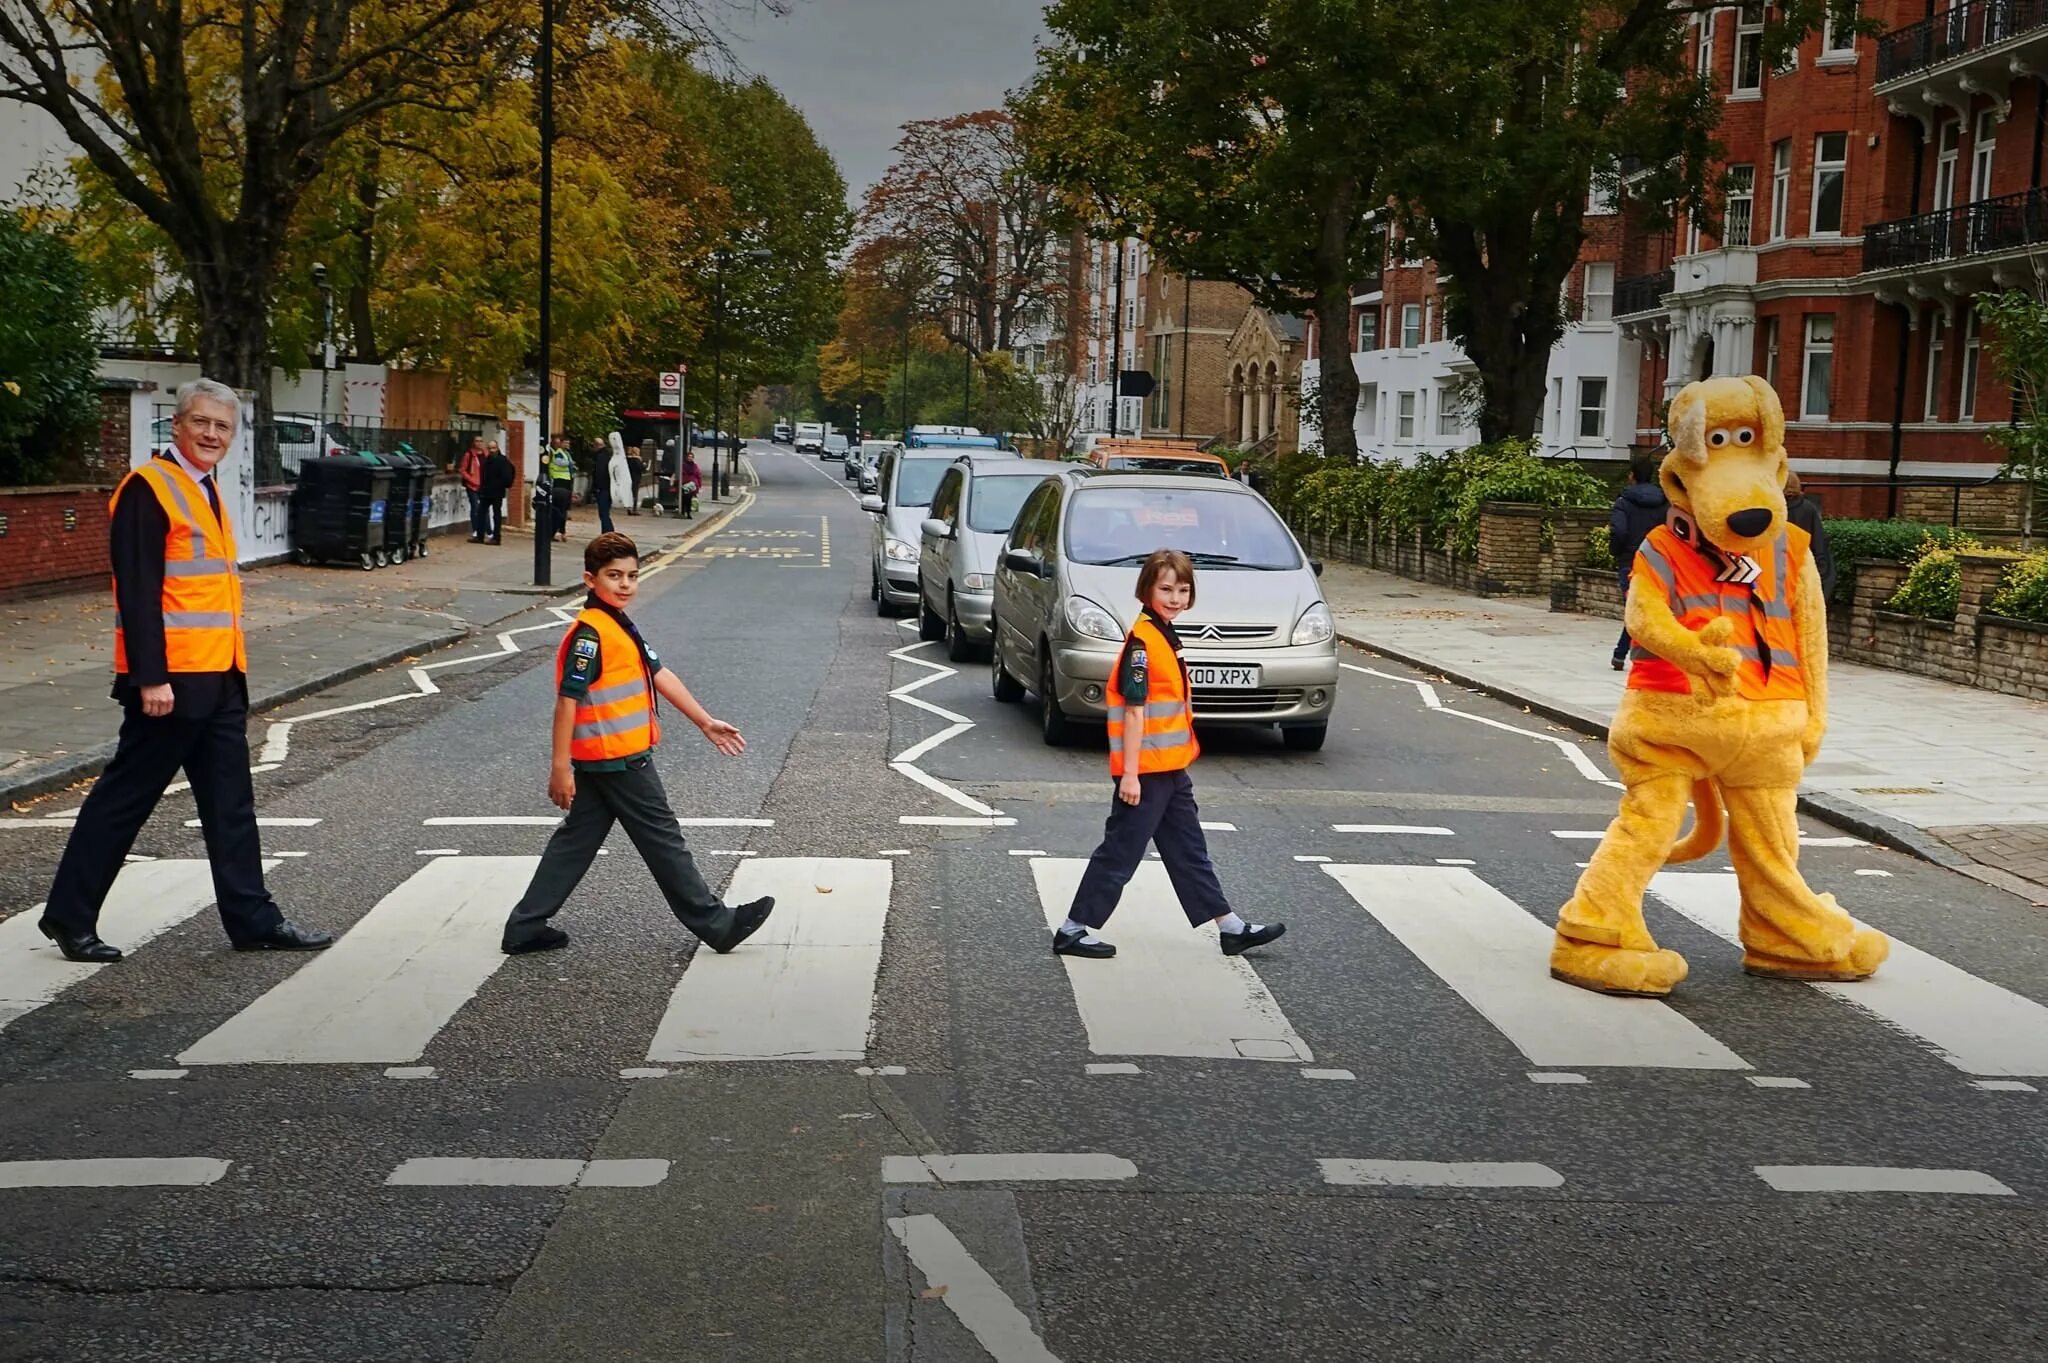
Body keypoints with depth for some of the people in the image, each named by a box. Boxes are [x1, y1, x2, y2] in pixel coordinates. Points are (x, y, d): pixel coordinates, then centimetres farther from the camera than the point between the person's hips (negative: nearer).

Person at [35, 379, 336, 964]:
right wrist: (150, 678, -22)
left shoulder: (205, 490, 16)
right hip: (171, 679, -9)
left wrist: (232, 665, 17)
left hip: (220, 677, 9)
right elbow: (137, 592, -17)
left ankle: (252, 918, 16)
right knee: (124, 798, 1)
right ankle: (69, 916, 13)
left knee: (230, 803, 10)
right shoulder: (148, 489, -11)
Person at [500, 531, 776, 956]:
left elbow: (661, 675, 17)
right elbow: (568, 699, -20)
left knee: (577, 840, 13)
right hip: (620, 760, -10)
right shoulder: (590, 633, -18)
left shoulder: (620, 627, 13)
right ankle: (714, 924, 10)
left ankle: (526, 926, 18)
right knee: (663, 841, 0)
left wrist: (705, 722, 17)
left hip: (599, 761, 10)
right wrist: (561, 767, -21)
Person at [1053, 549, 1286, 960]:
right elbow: (1134, 710, -20)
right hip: (1145, 771, -9)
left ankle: (1231, 928, 21)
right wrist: (1129, 773, -21)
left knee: (1189, 852, 15)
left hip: (1171, 770, 9)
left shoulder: (1165, 636, 12)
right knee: (1121, 851, -2)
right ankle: (1074, 930, 7)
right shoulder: (1142, 640, -16)